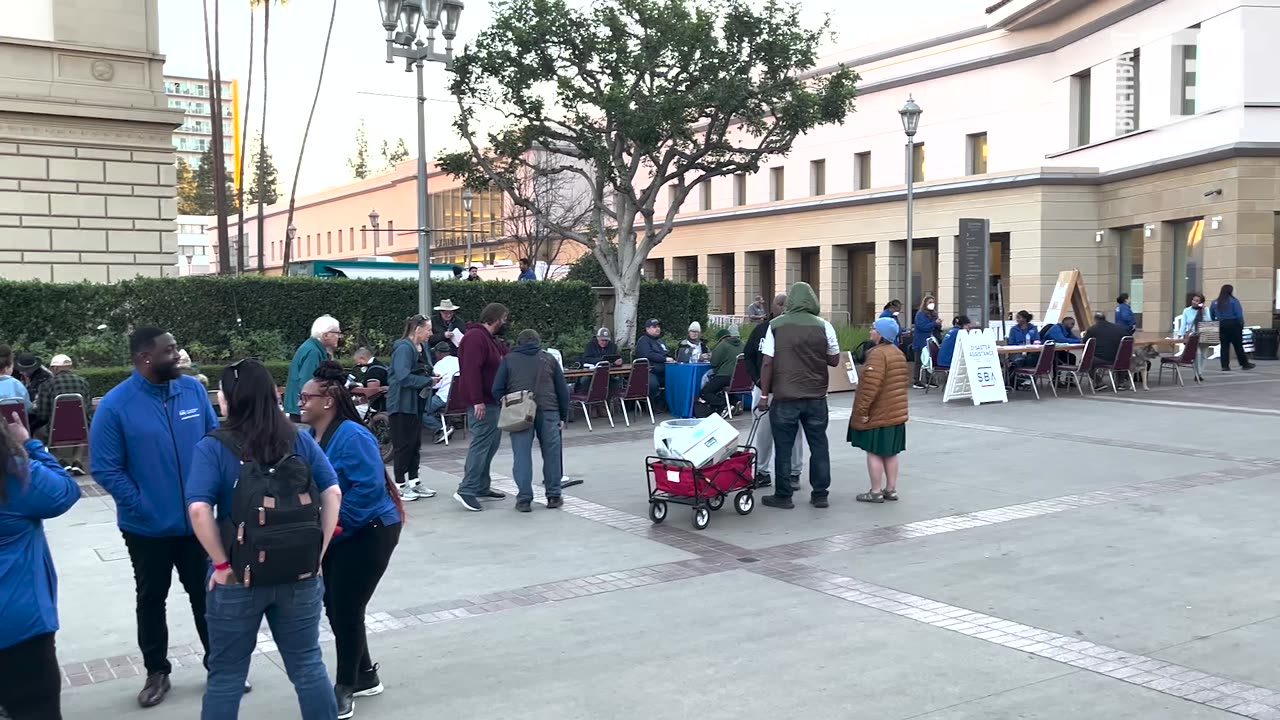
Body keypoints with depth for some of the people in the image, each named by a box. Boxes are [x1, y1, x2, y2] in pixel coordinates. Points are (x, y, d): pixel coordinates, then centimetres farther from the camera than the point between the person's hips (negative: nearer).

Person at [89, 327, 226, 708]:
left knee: (207, 595, 14)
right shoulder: (115, 405, -15)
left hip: (197, 520, 3)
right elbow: (104, 469, -12)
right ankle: (157, 672, 30)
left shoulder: (194, 389, -4)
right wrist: (140, 506, -14)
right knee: (151, 600, 15)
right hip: (148, 527, -3)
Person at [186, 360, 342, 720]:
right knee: (308, 665, 16)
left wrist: (221, 563, -13)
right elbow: (332, 493, -5)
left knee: (226, 675, 14)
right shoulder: (300, 440, 0)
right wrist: (317, 552, -2)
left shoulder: (212, 448, -10)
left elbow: (199, 509, -22)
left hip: (238, 578, -2)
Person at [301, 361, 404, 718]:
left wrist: (338, 521, -22)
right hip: (335, 536, 9)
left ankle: (345, 689, 17)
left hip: (368, 534, -9)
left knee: (346, 611, -1)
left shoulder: (351, 436, -24)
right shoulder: (308, 436, 2)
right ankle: (364, 676, 33)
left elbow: (369, 486, -28)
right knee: (334, 608, 15)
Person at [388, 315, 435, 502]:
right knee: (403, 444, -2)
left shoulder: (420, 348, 13)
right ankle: (400, 485, 6)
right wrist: (429, 381, -20)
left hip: (415, 403, 9)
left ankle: (414, 481, 22)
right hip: (402, 403, -9)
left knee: (415, 443, 13)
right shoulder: (404, 348, -16)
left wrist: (431, 378, 4)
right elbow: (403, 377, -25)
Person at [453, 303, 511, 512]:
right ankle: (467, 490, -10)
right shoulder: (476, 337, -16)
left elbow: (505, 358, 26)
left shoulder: (490, 339, 18)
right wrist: (477, 401, -27)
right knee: (481, 444, -11)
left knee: (491, 443, 15)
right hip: (482, 402, -11)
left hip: (491, 401, 11)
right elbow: (472, 370, -24)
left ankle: (482, 487, 22)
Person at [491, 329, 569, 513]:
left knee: (522, 455, 1)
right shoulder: (549, 359, 16)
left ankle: (524, 499, -1)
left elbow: (497, 389, 5)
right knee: (551, 453, 9)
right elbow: (563, 390, 14)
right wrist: (563, 416, 19)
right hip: (548, 410, 1)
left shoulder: (508, 359, 12)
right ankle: (553, 496, 13)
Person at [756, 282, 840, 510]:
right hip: (816, 397, 2)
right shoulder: (823, 326, -2)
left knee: (783, 447, 7)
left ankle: (783, 496, 12)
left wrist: (764, 394, 0)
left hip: (785, 397, -1)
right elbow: (834, 361, 5)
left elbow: (767, 363, -7)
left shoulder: (776, 325, -4)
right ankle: (820, 494, 17)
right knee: (819, 445, 12)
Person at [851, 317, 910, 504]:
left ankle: (876, 492, 3)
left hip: (878, 414, -9)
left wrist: (862, 409, -19)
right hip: (895, 412, 9)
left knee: (874, 452, -1)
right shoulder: (898, 353, 13)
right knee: (890, 453, 14)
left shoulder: (877, 354, -19)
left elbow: (870, 385, -24)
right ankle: (891, 489, 18)